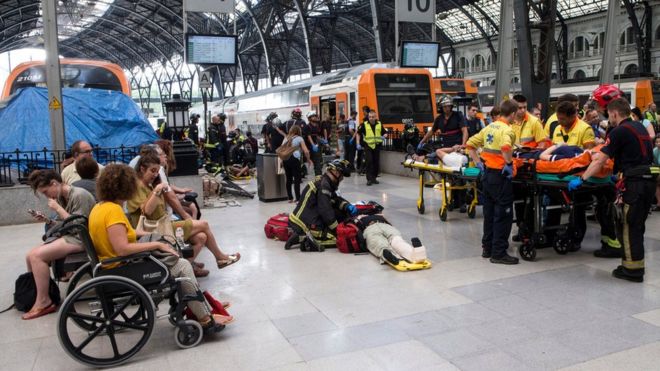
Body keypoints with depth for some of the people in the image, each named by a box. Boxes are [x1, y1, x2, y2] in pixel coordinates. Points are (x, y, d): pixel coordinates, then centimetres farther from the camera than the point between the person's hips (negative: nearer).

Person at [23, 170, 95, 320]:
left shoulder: (79, 195, -15)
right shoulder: (61, 198, 12)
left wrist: (58, 209, -14)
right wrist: (47, 221, -1)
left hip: (81, 239, -9)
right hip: (69, 236, 9)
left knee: (36, 256, -19)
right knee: (30, 256, 1)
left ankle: (43, 302, -10)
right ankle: (34, 293, 18)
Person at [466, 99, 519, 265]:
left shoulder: (489, 127, 10)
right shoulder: (507, 130, -13)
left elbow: (470, 144, 14)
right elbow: (505, 147, -34)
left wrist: (478, 163, 12)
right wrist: (509, 164, -20)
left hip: (487, 174, 8)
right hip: (500, 176, -8)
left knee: (489, 212, 16)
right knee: (503, 215, 0)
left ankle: (487, 248, 24)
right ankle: (499, 253, 3)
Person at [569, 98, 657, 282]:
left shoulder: (619, 132, -11)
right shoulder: (639, 127, 15)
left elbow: (599, 161, -15)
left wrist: (581, 179, -10)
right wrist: (622, 174, 27)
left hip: (635, 183, -9)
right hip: (649, 179, 9)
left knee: (630, 226, -1)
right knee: (637, 225, 16)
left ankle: (632, 269, 3)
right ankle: (636, 265, 23)